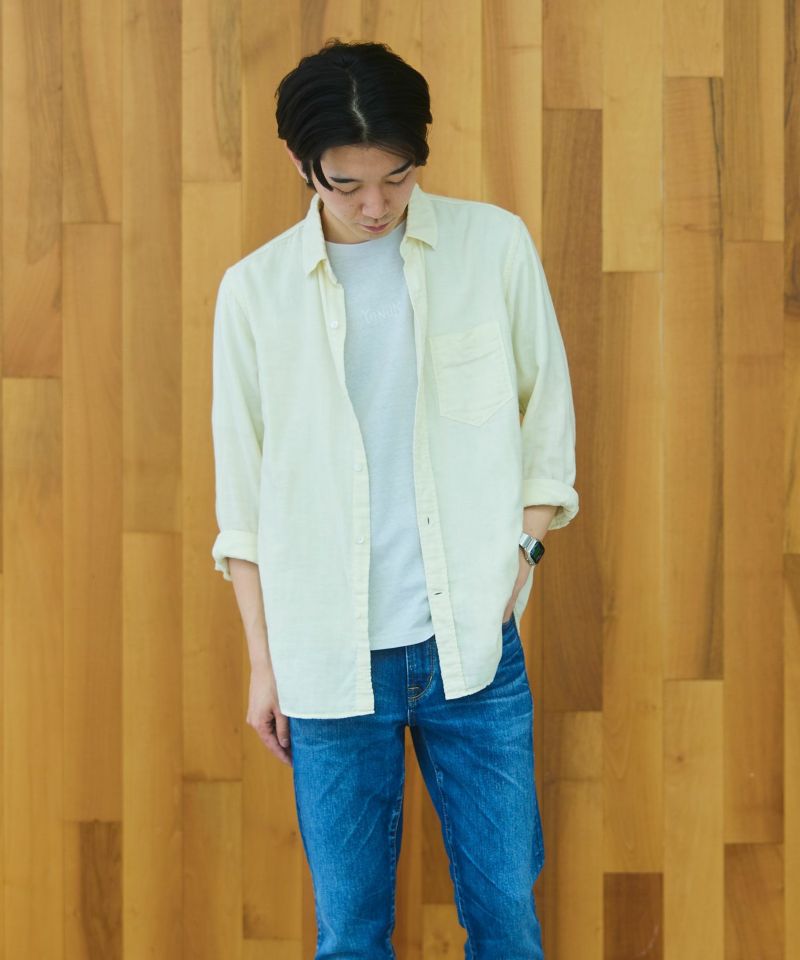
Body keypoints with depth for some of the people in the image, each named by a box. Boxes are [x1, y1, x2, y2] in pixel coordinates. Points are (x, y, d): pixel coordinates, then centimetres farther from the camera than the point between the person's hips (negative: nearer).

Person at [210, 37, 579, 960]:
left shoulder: (495, 245, -1)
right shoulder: (254, 289, -1)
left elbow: (548, 418, 7)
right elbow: (244, 496, 5)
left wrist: (519, 556, -4)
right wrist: (263, 661, 5)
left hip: (475, 647, 0)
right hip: (330, 662, 0)